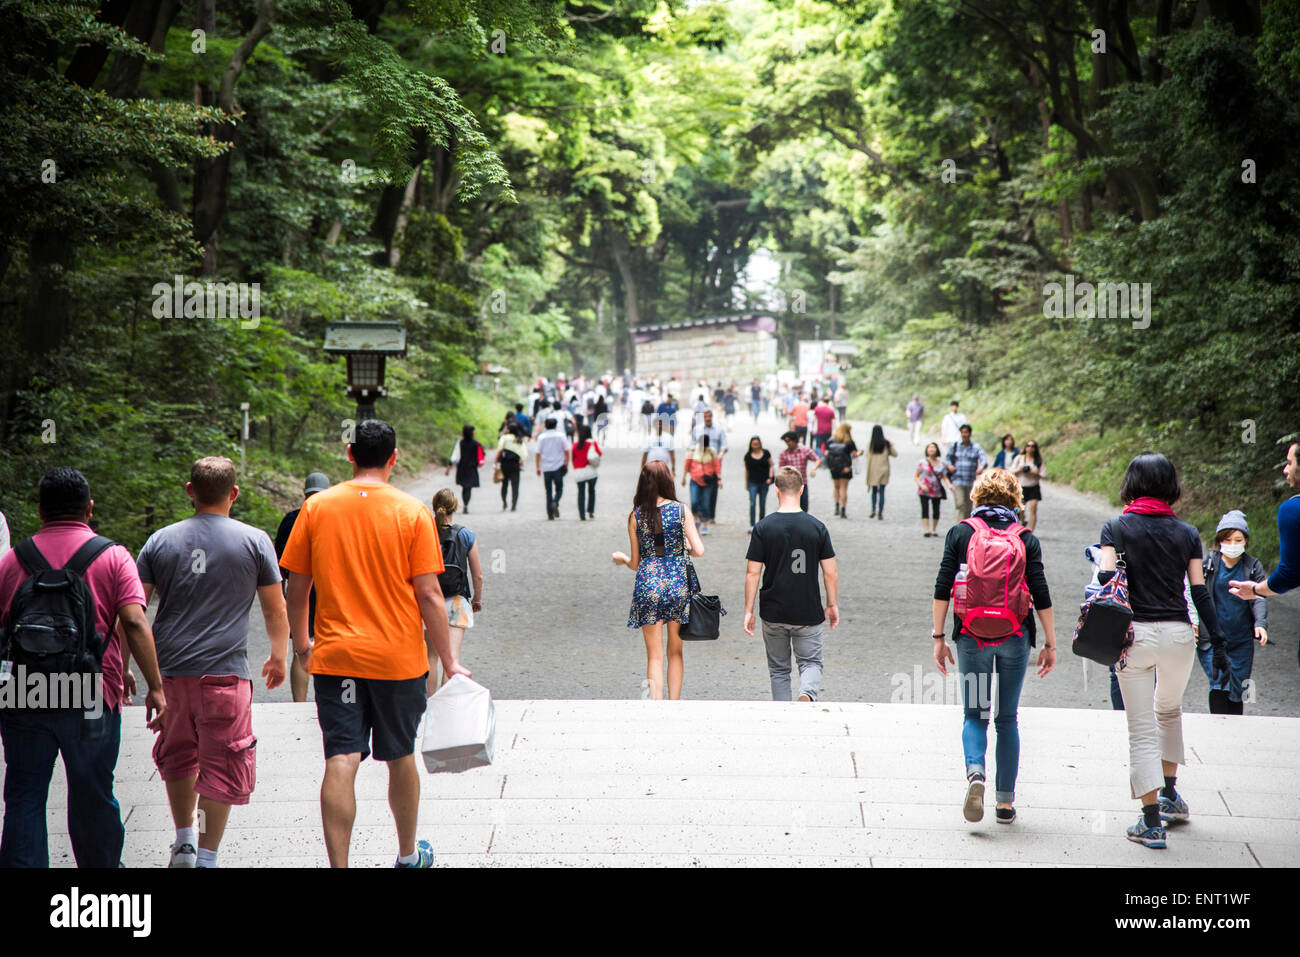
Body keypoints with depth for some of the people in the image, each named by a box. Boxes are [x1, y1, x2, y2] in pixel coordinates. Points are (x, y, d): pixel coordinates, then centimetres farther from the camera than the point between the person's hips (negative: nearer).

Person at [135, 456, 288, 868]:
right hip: (224, 672, -3)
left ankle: (184, 841, 22)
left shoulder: (161, 541, 6)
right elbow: (276, 610, 6)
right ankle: (206, 858, 2)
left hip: (169, 672, 3)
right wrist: (279, 657, 22)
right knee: (221, 766, 4)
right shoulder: (254, 541, 0)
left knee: (178, 755, 22)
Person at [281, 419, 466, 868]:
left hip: (334, 657, 0)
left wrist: (301, 645, 18)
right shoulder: (412, 511, -6)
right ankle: (408, 855, 33)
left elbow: (296, 589, 3)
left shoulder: (317, 507, -1)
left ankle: (338, 864, -10)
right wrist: (447, 660, 0)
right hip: (399, 658, 0)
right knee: (400, 758, 16)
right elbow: (429, 595, -8)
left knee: (340, 761, -2)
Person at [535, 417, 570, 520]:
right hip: (558, 467, -1)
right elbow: (566, 451, 0)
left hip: (546, 468, 1)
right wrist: (566, 464, 11)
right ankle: (555, 502, -22)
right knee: (559, 489, 8)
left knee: (548, 491, 8)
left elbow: (538, 453, -1)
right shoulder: (561, 436, -1)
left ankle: (550, 514, 5)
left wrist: (538, 467, 7)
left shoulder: (541, 437, 0)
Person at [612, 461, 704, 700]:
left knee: (654, 655, 4)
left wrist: (622, 559, 27)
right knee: (675, 652, 14)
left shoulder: (636, 516, 0)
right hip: (677, 583, 0)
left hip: (648, 584, 0)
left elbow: (636, 564, 5)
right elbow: (699, 551, -6)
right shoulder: (681, 510, -2)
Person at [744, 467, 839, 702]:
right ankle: (807, 692, -18)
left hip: (773, 613, 0)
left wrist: (748, 610, 1)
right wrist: (833, 604, 11)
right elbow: (831, 572, -2)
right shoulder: (817, 527, -5)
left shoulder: (763, 528, -7)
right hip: (809, 612, 0)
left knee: (779, 669, 14)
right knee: (811, 662, 11)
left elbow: (753, 572, -7)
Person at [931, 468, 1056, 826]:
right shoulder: (1026, 538, 2)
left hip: (972, 636, 0)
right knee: (1007, 718, 11)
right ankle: (1005, 801, 10)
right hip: (1015, 637, 1)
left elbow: (942, 588, -3)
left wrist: (939, 636, 3)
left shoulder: (961, 532, 2)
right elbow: (1041, 594, -1)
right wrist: (1050, 643, 5)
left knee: (975, 714, 10)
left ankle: (975, 772, -19)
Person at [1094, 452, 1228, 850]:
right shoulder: (1186, 533, 6)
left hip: (1134, 634, -2)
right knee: (1169, 711, 29)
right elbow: (1200, 593, 2)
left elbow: (1106, 579, -11)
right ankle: (1170, 794, 33)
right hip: (1178, 633, 2)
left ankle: (1152, 821, -3)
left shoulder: (1115, 528, 1)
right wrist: (1218, 644, 4)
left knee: (1142, 730, 2)